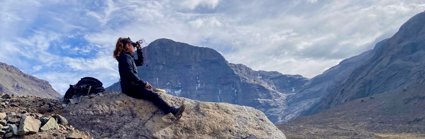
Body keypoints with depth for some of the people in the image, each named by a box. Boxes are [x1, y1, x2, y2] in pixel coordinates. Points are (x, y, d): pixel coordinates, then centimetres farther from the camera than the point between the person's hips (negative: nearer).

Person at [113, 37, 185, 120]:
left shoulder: (128, 57, 18)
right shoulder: (125, 57, -12)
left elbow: (140, 62, 27)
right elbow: (130, 75, -21)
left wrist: (139, 49, 16)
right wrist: (144, 83, -16)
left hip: (133, 86, 11)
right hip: (130, 88, -11)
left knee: (153, 93, 7)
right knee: (153, 95, -21)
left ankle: (172, 110, -2)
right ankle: (173, 111, -29)